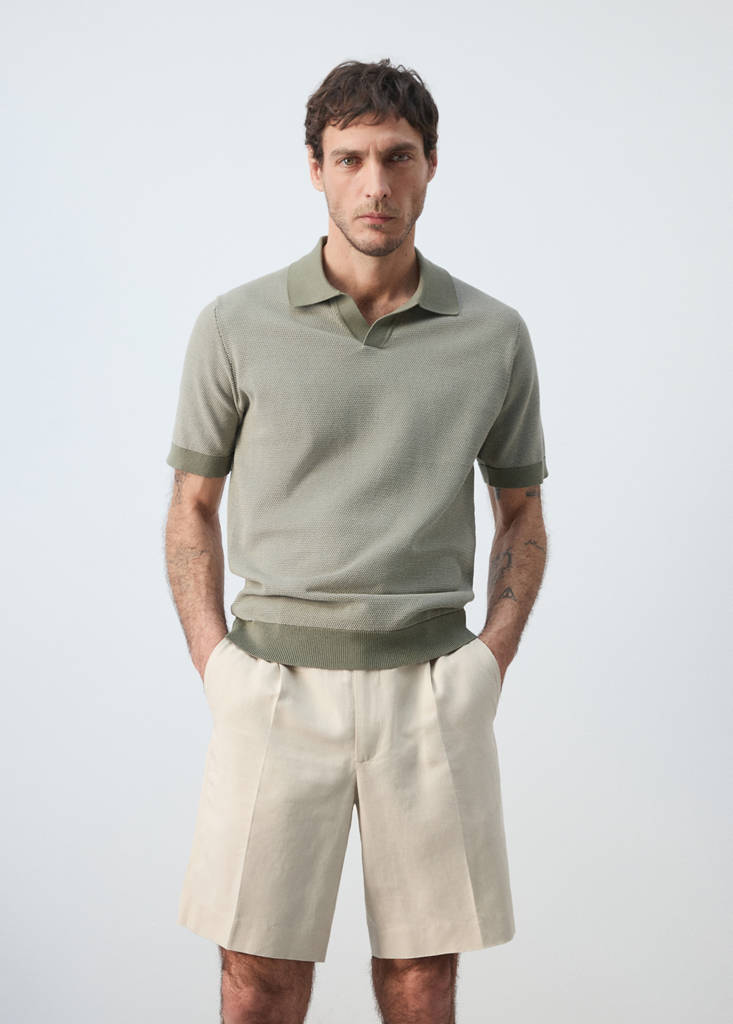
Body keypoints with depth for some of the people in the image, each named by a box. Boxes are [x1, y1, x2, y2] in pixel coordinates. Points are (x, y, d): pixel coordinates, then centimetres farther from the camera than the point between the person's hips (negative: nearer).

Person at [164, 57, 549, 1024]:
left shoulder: (495, 336, 4)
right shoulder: (236, 325, 1)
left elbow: (522, 513, 13)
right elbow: (193, 508, 8)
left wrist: (492, 656, 0)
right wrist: (214, 661, -3)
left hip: (430, 688, 1)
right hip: (277, 681, -1)